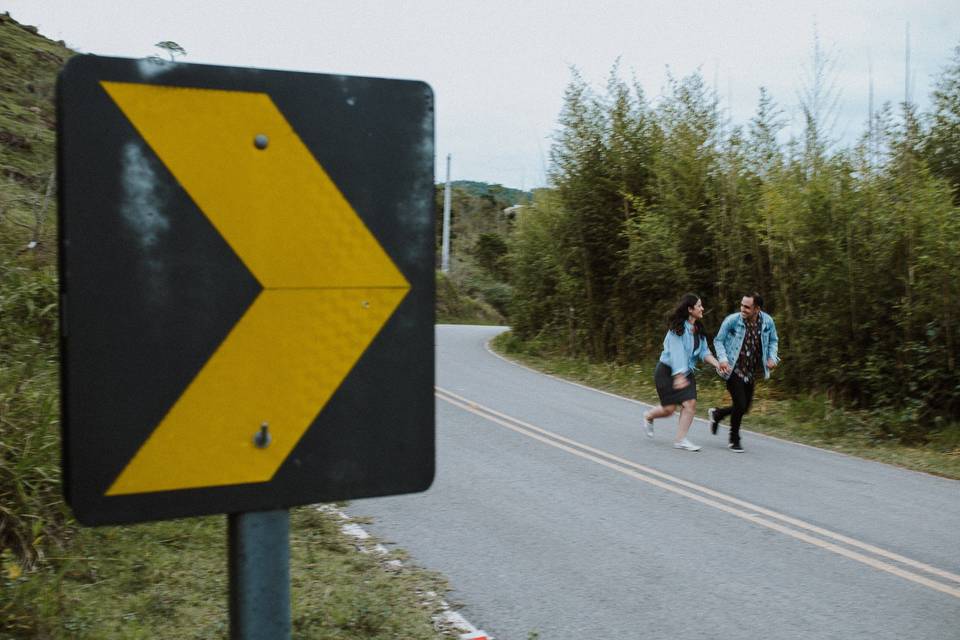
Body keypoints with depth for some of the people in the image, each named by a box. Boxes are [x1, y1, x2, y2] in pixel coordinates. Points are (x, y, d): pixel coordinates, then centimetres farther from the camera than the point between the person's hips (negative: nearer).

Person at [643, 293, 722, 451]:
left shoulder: (698, 329, 5)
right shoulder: (678, 328, -19)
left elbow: (704, 351, 4)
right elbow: (677, 353, -25)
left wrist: (716, 363, -13)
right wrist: (679, 376, -32)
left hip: (686, 372, 7)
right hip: (667, 371, -7)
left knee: (690, 403, -7)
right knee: (669, 408, -5)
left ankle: (680, 440, 0)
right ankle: (648, 417, 27)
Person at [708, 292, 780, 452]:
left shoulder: (767, 322, -5)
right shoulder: (732, 320, -15)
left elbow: (773, 341, 12)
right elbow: (718, 340, -3)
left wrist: (772, 358, -5)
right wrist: (723, 359, -19)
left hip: (751, 372, 5)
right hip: (734, 370, -5)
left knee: (745, 407, 10)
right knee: (740, 405, -10)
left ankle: (716, 414, 39)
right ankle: (734, 440, 13)